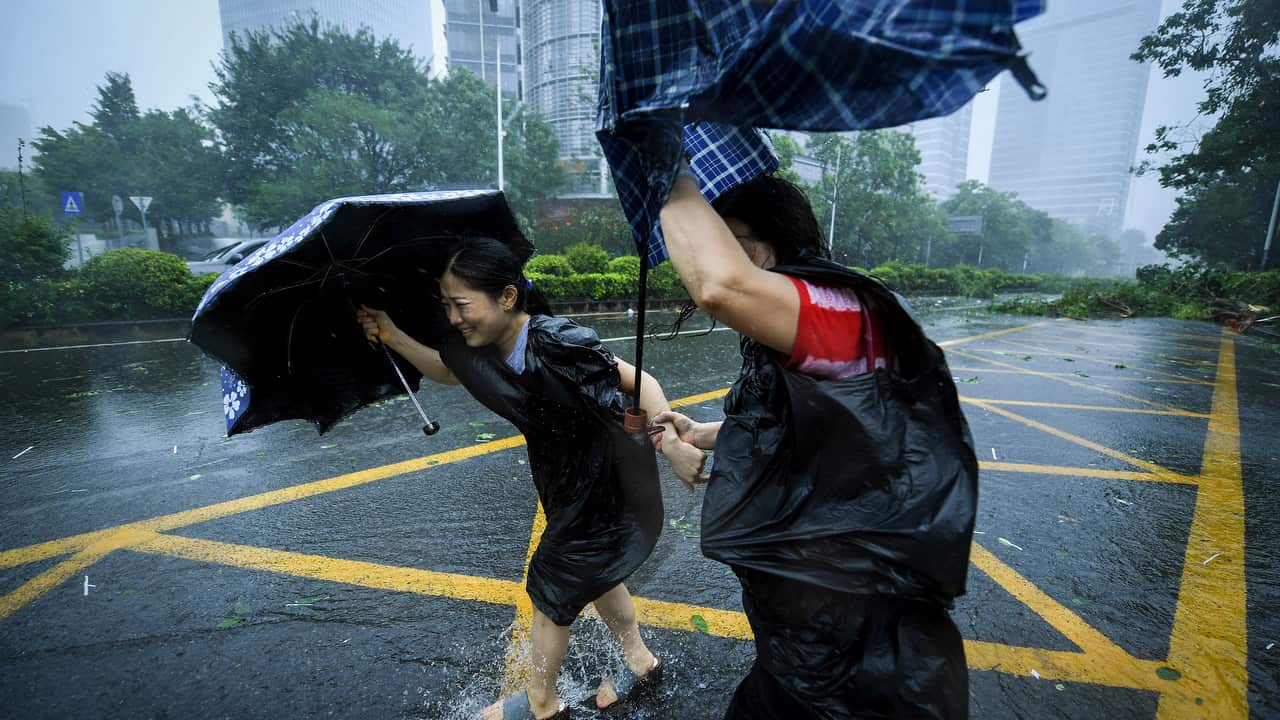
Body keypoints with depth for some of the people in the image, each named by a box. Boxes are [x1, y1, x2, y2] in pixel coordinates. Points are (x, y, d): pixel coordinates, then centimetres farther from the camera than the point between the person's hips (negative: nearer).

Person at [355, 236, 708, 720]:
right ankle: (640, 663, 50)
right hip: (570, 486, 8)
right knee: (591, 574, 26)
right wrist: (393, 337, 0)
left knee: (550, 594, 11)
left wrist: (673, 446, -38)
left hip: (604, 492, -8)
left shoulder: (557, 344, -33)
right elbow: (447, 372, 12)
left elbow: (640, 382, -29)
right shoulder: (481, 347, -8)